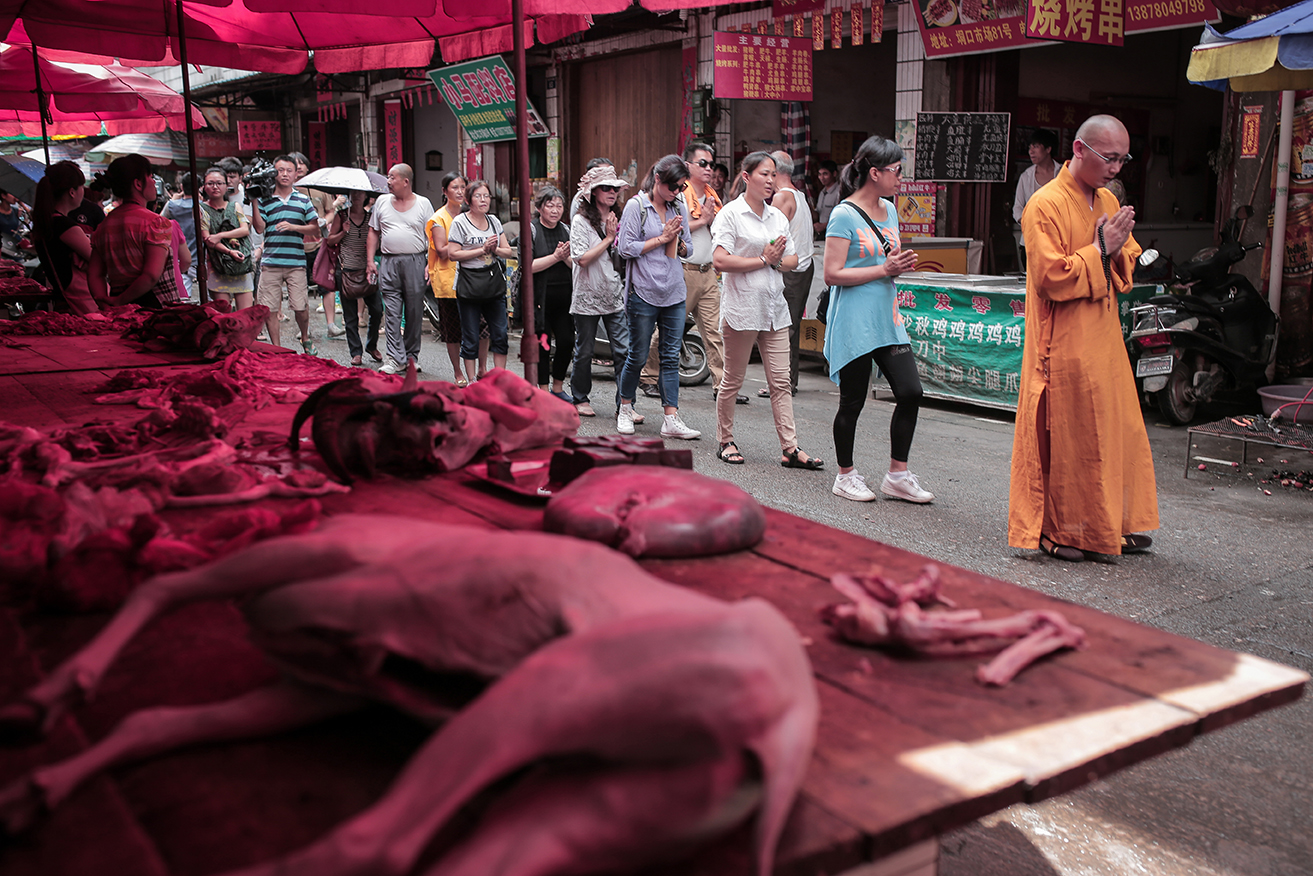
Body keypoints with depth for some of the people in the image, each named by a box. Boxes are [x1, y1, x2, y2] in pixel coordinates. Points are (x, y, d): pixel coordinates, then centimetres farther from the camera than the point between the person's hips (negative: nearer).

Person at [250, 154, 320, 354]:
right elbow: (259, 228, -3)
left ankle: (305, 339, 26)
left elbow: (315, 228, 6)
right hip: (270, 262, 0)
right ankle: (276, 347, 13)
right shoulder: (264, 200, 6)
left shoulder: (303, 200, 9)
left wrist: (293, 227, -8)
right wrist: (254, 202, -9)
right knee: (269, 309, 1)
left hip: (296, 262, 0)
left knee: (301, 307, 0)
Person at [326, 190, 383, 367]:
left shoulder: (371, 216, 9)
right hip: (347, 269, -1)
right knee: (350, 314, 0)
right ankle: (356, 352, 9)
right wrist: (343, 232, -7)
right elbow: (330, 240, 10)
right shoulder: (341, 215, 6)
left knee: (377, 309, -5)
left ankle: (372, 345, 17)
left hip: (367, 269, 1)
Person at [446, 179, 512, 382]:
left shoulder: (494, 221, 12)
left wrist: (495, 250, -9)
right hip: (469, 284, -5)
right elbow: (452, 254, -12)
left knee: (500, 334, 3)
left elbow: (508, 251, 12)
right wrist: (482, 249, -15)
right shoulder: (460, 222, -4)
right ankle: (471, 380, 12)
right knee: (470, 337, 1)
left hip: (494, 281, 5)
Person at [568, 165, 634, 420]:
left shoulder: (617, 220, 12)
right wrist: (609, 238, -14)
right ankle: (580, 399, 24)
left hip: (615, 296, 4)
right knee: (584, 352, 7)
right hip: (588, 297, -4)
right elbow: (583, 258, -16)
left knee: (623, 351, -5)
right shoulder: (581, 221, -6)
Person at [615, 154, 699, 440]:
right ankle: (625, 409, 24)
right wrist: (662, 238, -11)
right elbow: (626, 247, -10)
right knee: (638, 356, 3)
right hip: (644, 293, -5)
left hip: (674, 293, 5)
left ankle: (671, 420, 3)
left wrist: (679, 242, -7)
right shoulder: (636, 205, -5)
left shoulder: (680, 207, 10)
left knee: (671, 357, 2)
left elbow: (688, 248, 15)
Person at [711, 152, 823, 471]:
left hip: (774, 307, 6)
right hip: (741, 307, -6)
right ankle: (725, 442, 20)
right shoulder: (730, 214, -5)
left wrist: (778, 262, -6)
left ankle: (790, 448, 2)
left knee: (781, 381, 2)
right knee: (732, 380, 5)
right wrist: (763, 260, -12)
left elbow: (793, 259, 16)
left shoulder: (778, 217, 15)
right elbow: (720, 260, -16)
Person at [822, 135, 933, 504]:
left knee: (910, 392, 0)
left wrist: (902, 264, 3)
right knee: (853, 401, 2)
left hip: (887, 317, 7)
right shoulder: (844, 215, -11)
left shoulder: (889, 210, 13)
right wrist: (884, 269, -17)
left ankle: (897, 475, 12)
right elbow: (832, 274, -17)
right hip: (854, 321, -7)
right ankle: (845, 475, 19)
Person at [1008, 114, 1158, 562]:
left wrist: (1118, 249, -3)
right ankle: (1052, 530, 14)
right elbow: (1051, 277, -19)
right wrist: (1099, 249, -16)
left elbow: (1127, 265, 19)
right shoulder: (1045, 205, -13)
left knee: (1118, 431, 12)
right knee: (1061, 438, 0)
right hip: (1063, 346, -8)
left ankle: (1111, 525, 25)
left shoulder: (1108, 202, 12)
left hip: (1105, 340, 8)